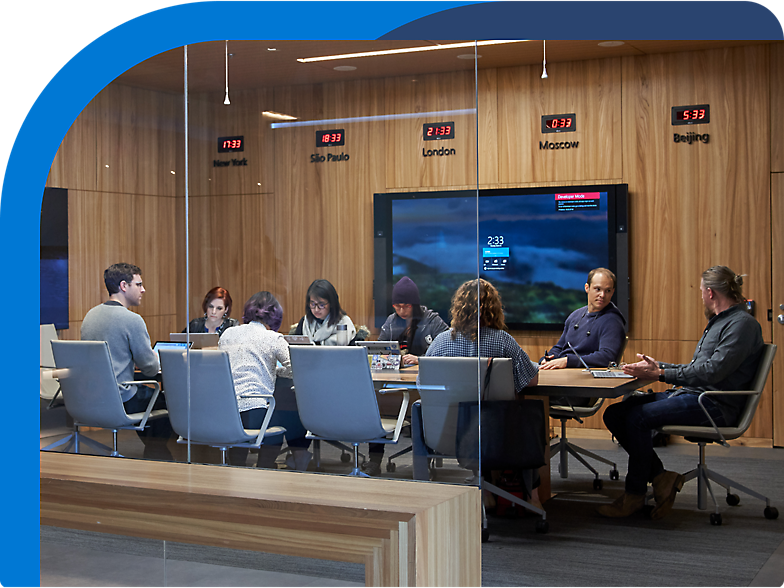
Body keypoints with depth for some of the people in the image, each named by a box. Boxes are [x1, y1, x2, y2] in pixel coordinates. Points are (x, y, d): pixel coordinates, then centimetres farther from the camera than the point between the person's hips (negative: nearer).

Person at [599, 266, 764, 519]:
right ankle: (660, 477, -4)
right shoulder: (718, 322, 23)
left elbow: (712, 372, -20)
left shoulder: (742, 324, -11)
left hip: (713, 404, -10)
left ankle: (635, 495, -12)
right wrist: (658, 366, 19)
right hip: (689, 394, 10)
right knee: (615, 413, -4)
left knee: (637, 417, -26)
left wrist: (661, 374, -17)